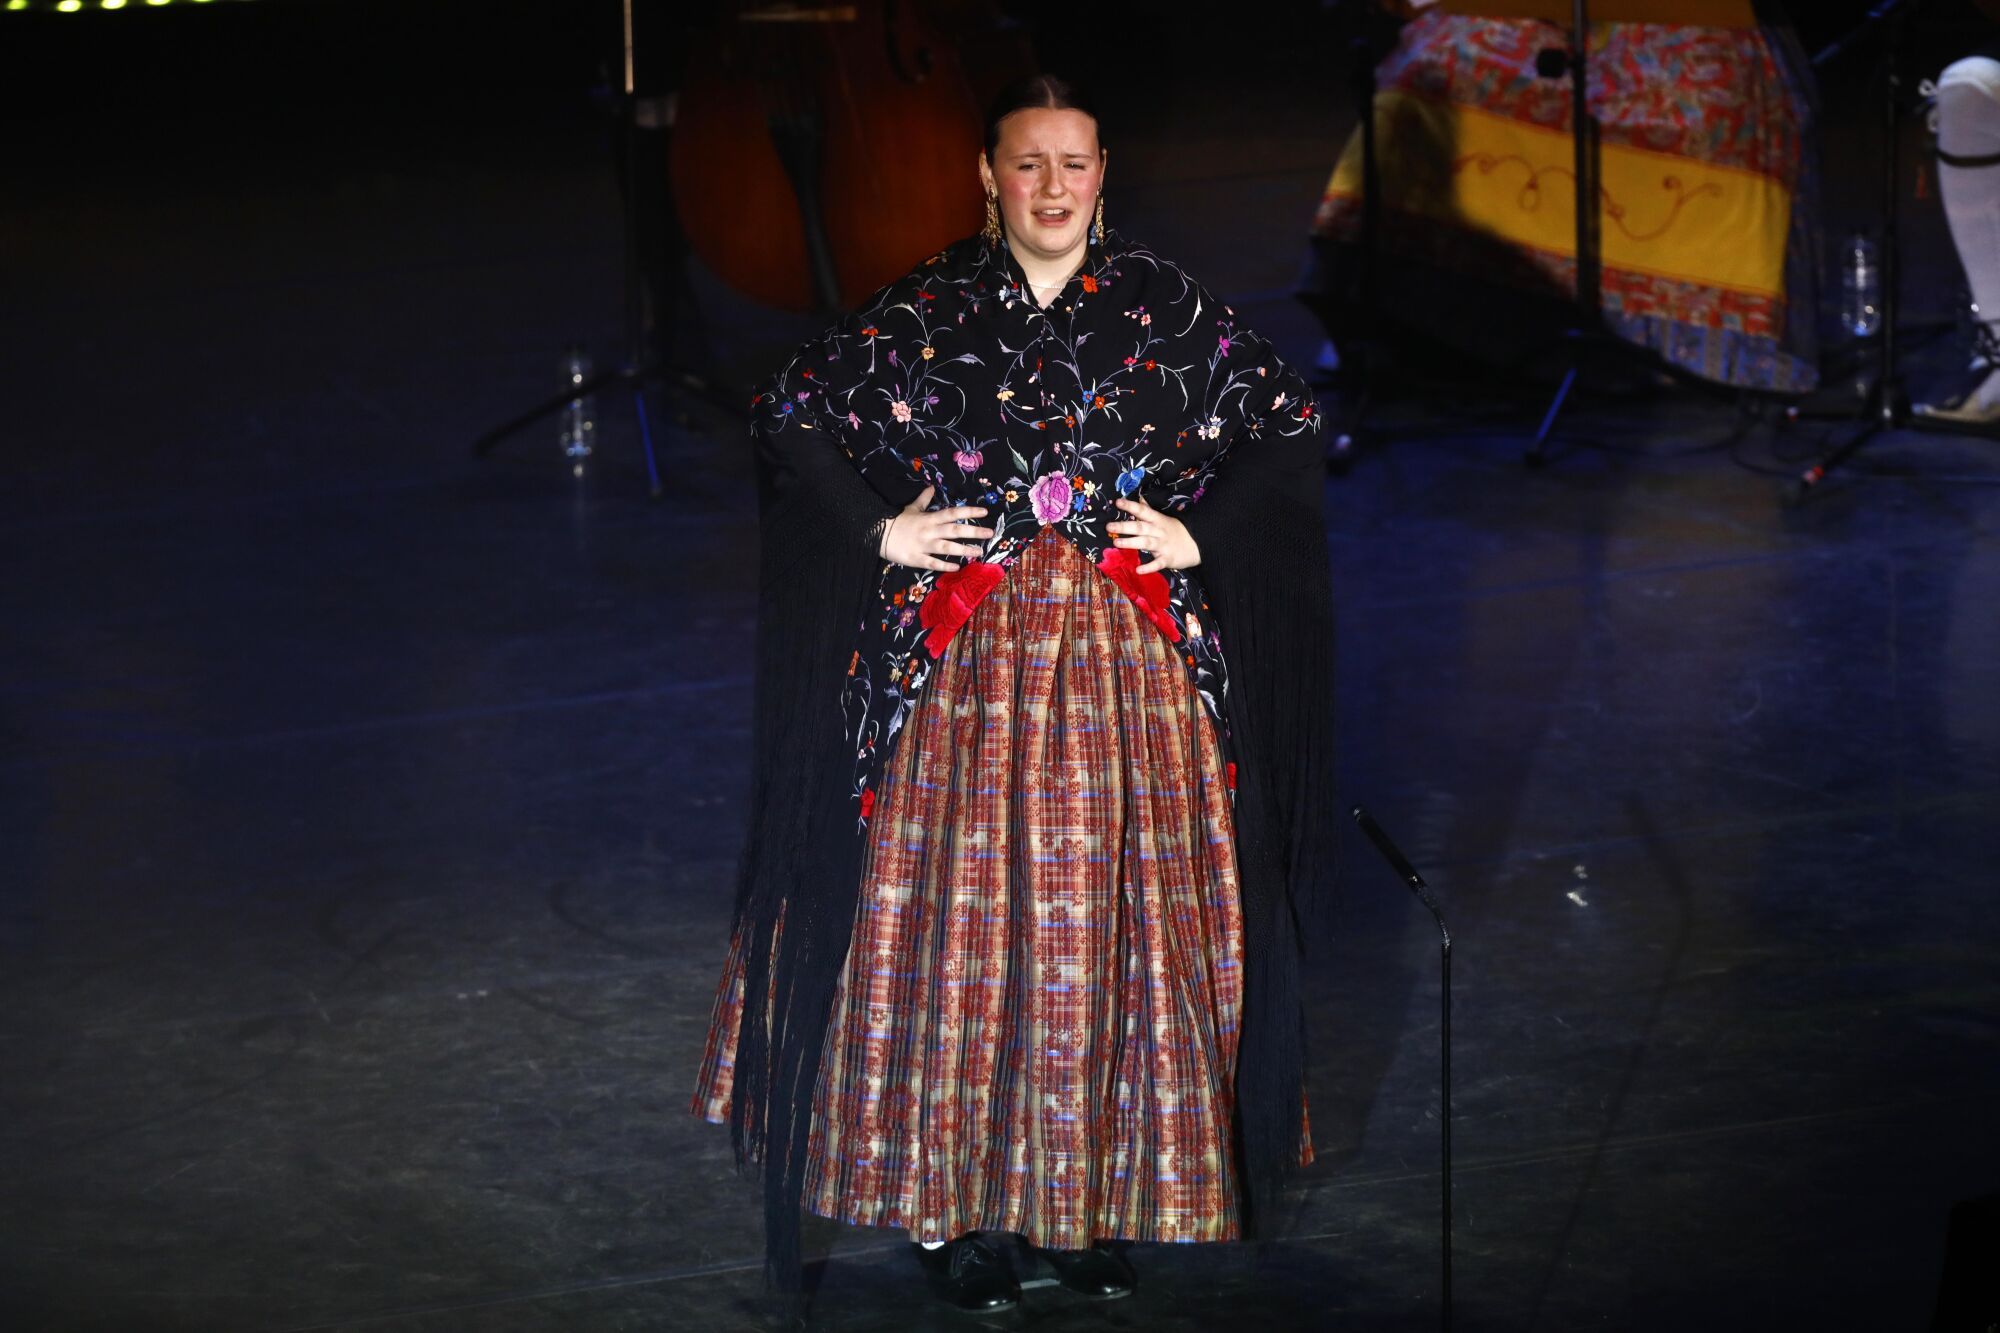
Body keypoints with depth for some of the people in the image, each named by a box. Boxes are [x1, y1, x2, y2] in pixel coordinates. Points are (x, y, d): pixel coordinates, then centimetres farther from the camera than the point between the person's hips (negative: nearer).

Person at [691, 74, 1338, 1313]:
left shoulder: (1165, 306, 2)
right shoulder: (927, 310, 0)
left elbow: (1290, 424, 9)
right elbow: (792, 418, 7)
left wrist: (1201, 535, -1)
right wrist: (880, 532, -1)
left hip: (1131, 666, 1)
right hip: (967, 665, -1)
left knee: (1122, 920, 2)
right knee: (963, 921, -1)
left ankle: (1106, 1201, 12)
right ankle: (960, 1204, 7)